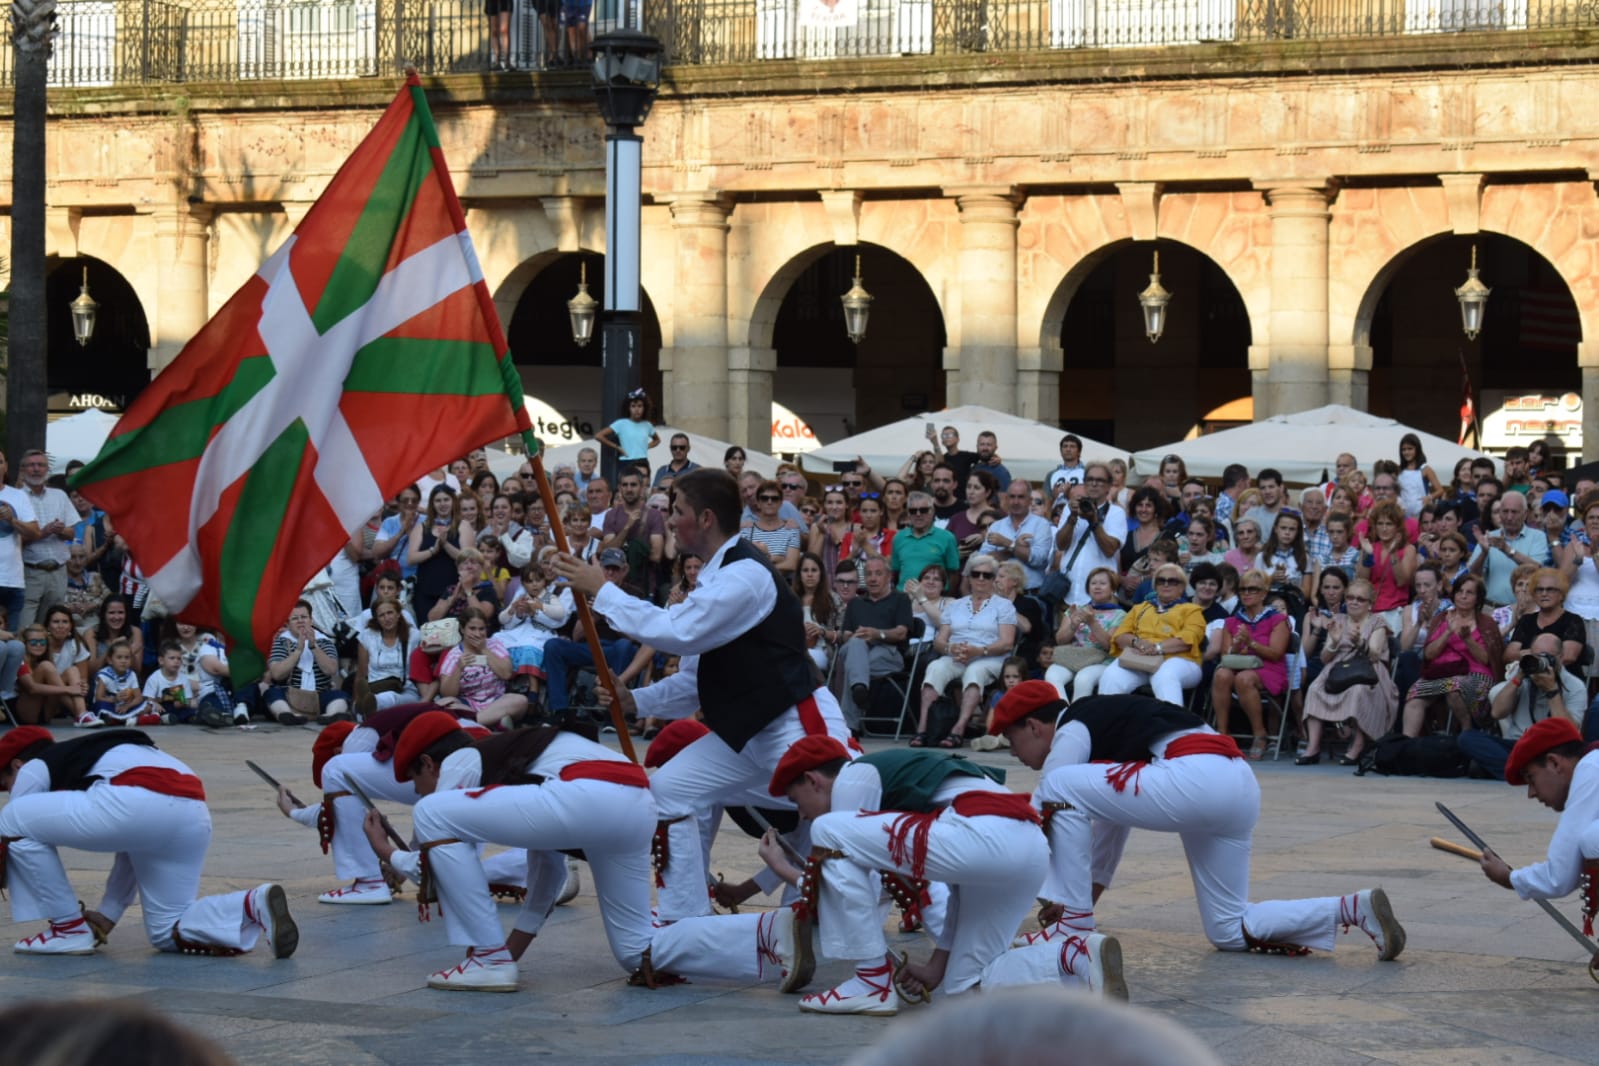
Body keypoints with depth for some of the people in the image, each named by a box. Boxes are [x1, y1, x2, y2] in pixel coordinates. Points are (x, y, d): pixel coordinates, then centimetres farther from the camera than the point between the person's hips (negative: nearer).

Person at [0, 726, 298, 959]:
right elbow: (131, 853, 42)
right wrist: (107, 915, 42)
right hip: (194, 817, 8)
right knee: (167, 932, 21)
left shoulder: (35, 768, 20)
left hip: (137, 805, -8)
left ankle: (69, 928, 11)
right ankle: (254, 905, -4)